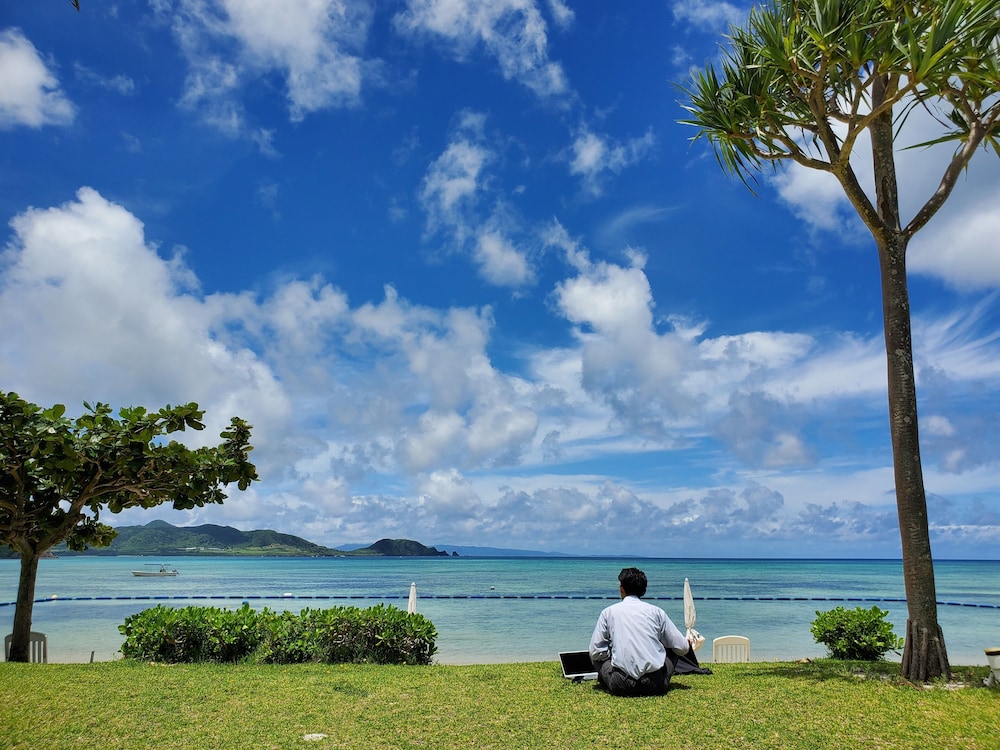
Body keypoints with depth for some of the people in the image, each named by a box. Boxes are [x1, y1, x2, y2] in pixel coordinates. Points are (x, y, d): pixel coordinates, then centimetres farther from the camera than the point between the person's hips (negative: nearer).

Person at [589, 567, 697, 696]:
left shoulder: (608, 612, 5)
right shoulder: (656, 611, 7)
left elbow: (595, 652, 4)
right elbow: (682, 648, 10)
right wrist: (689, 646, 34)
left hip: (621, 686, -1)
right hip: (656, 685, 1)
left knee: (598, 656, 27)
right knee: (673, 649, 28)